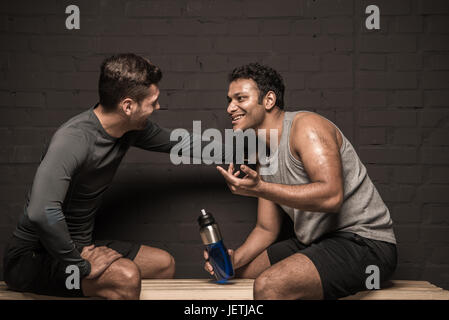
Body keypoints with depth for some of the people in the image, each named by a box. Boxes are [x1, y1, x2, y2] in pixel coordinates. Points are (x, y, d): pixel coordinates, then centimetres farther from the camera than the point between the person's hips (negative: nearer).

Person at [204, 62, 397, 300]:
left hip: (364, 243, -9)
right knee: (238, 272, 13)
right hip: (316, 243, 9)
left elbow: (331, 196, -28)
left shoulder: (305, 125, -14)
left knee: (268, 285, -28)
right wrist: (234, 259, -2)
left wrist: (259, 189, -30)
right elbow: (266, 228, 16)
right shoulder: (263, 159, 14)